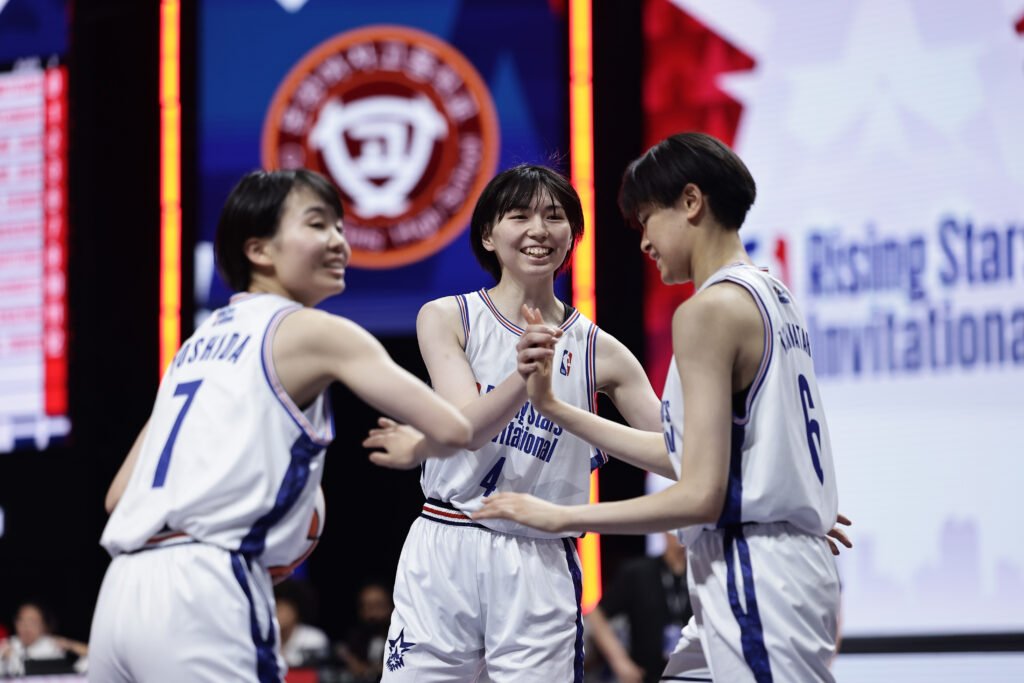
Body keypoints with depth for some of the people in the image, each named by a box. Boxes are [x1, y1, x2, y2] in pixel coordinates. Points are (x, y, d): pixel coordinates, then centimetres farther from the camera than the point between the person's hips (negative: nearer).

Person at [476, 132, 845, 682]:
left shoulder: (710, 308, -14)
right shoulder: (770, 295, 14)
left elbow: (700, 495, -19)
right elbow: (692, 451, 17)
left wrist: (559, 517, -10)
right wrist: (554, 408, 19)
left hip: (754, 582, -10)